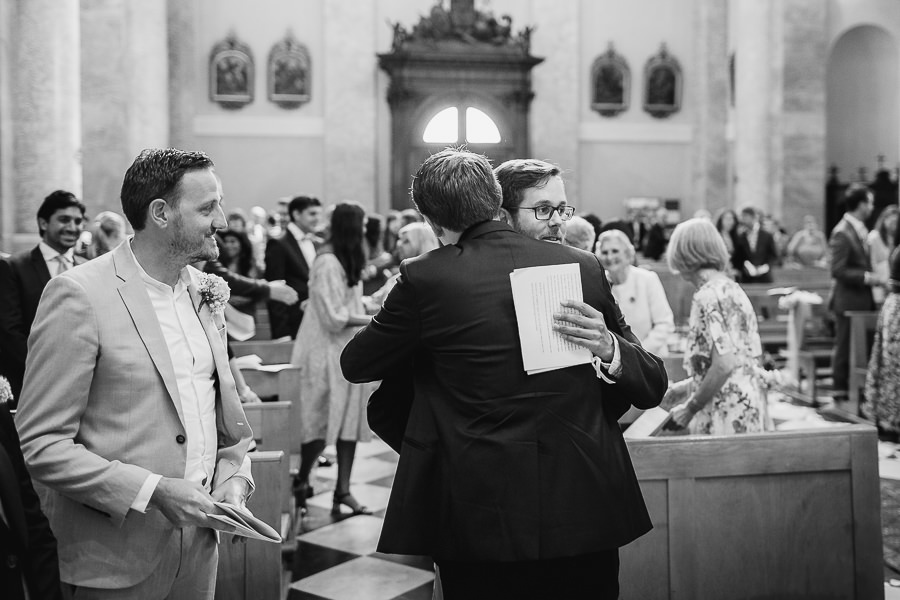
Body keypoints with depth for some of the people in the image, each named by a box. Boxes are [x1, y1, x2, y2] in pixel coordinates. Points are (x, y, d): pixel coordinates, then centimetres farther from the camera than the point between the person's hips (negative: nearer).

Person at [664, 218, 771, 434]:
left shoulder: (707, 296, -15)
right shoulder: (731, 287, 11)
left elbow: (724, 364, -22)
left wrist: (691, 408, -12)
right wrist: (689, 385, 21)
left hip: (728, 417, -9)